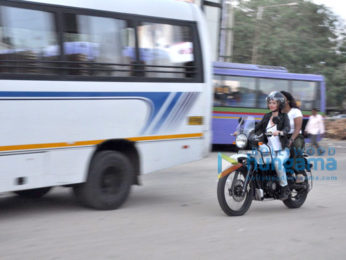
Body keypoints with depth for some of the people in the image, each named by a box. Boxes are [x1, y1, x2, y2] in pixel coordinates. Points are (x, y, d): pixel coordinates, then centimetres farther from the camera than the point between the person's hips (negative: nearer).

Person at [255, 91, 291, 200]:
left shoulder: (283, 116, 2)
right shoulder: (267, 116, 16)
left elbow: (287, 128, -16)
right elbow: (258, 127, 12)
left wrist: (279, 132, -39)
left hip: (282, 150, -5)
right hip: (269, 149, 5)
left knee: (277, 162, -34)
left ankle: (284, 187, -21)